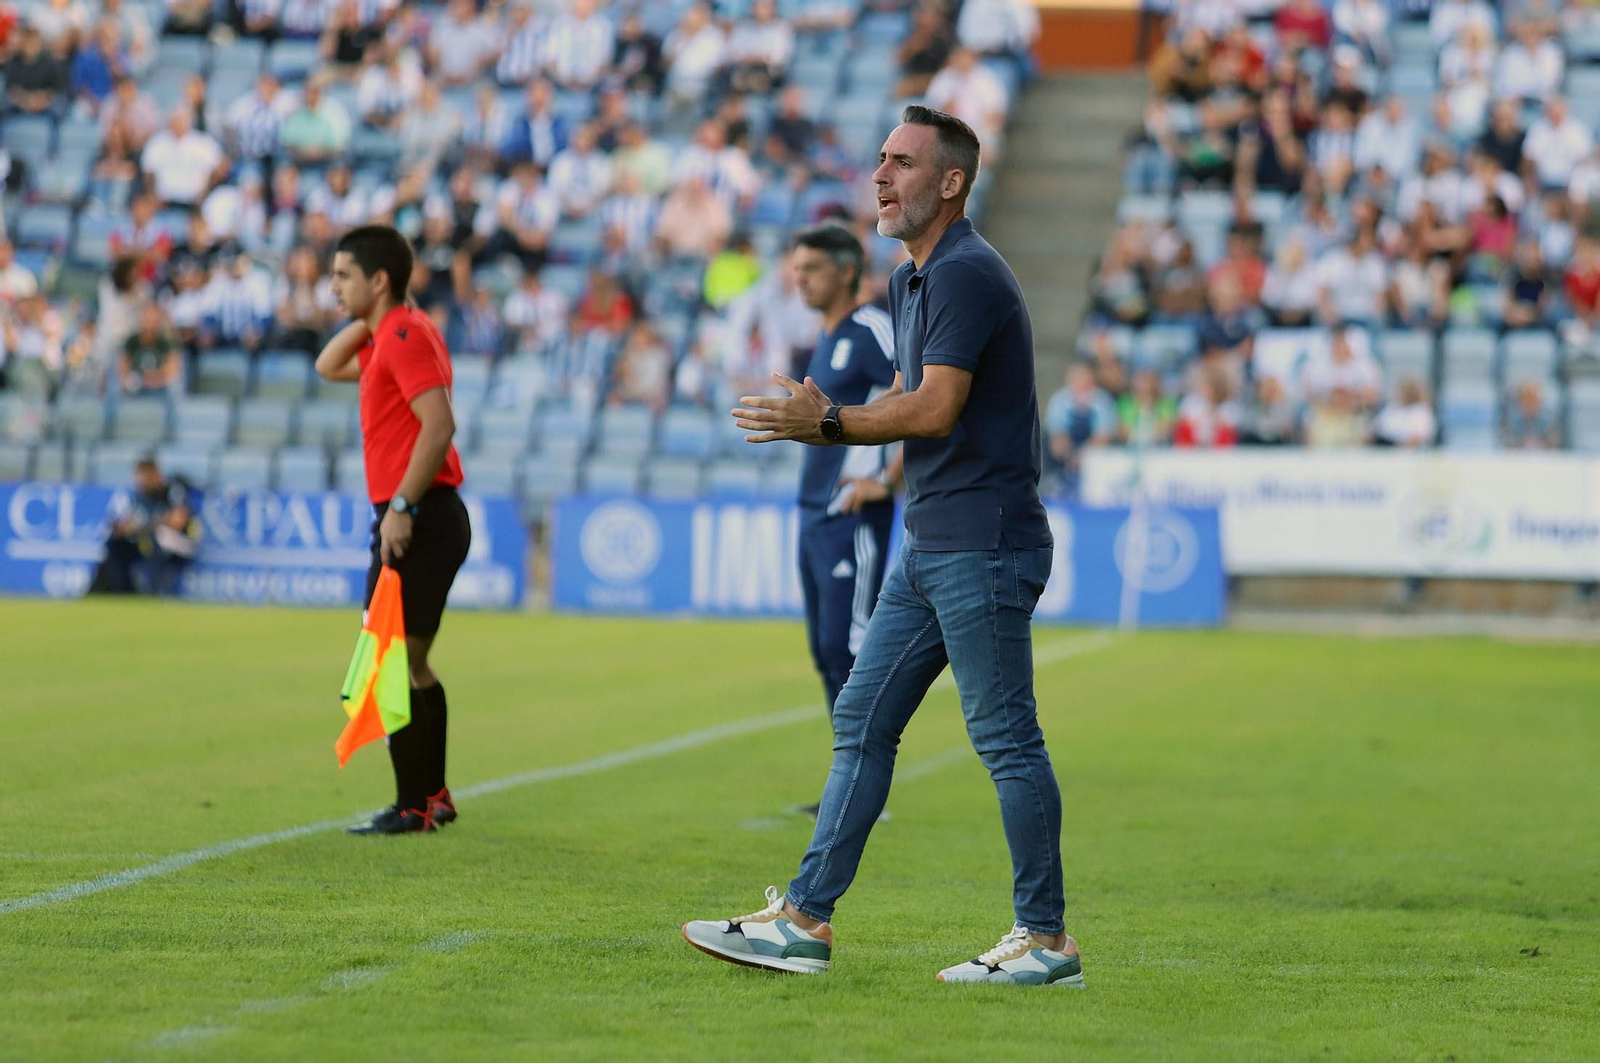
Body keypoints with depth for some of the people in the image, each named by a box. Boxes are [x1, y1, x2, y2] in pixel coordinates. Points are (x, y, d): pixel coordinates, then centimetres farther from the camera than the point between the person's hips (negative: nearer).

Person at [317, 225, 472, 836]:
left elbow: (439, 424, -23)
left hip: (415, 520, -10)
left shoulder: (405, 335, -13)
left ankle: (413, 806, -9)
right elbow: (329, 368, 33)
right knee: (411, 666, 16)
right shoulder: (390, 333, 18)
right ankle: (432, 795, 23)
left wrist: (402, 505, -27)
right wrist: (365, 319, 18)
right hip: (432, 517, 10)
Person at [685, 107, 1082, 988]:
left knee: (1004, 736, -5)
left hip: (983, 545, -10)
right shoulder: (910, 282, 18)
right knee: (862, 721, 9)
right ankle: (805, 921, 12)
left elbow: (935, 409, -22)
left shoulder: (967, 274, -14)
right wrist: (819, 420, 2)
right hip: (929, 544, 10)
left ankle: (1046, 940, 2)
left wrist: (828, 422, -12)